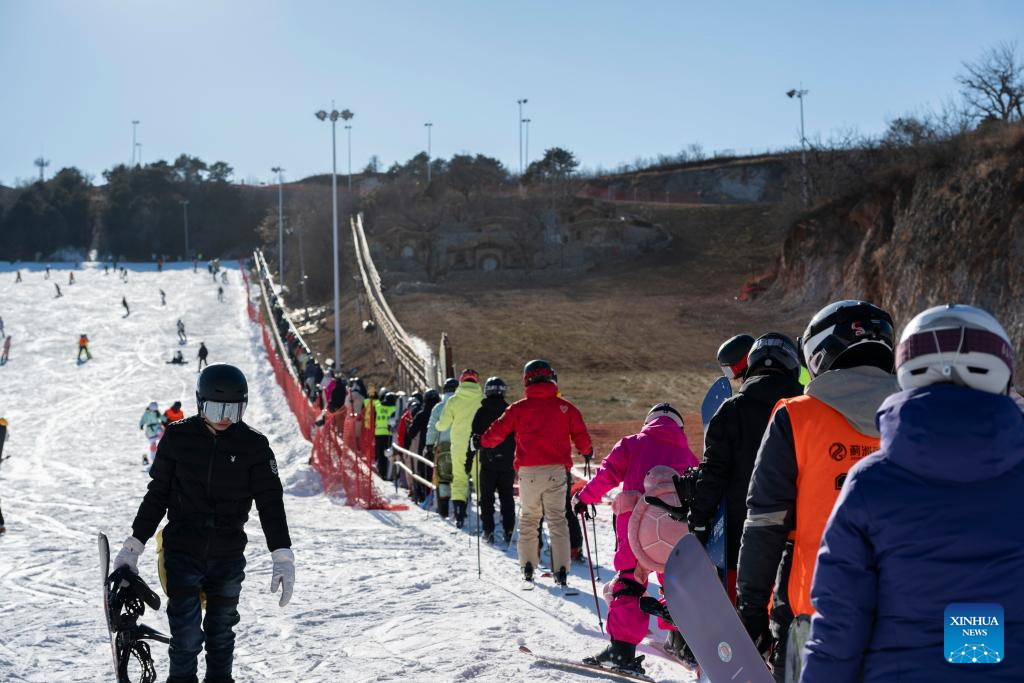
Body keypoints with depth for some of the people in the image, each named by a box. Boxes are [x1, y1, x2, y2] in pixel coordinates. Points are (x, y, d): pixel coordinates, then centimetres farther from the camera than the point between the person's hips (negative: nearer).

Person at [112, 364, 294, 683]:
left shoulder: (254, 445, -3)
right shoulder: (178, 437, -2)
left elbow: (271, 502, -5)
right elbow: (157, 494, 7)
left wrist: (282, 556, -14)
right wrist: (133, 545, 7)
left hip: (228, 557, 1)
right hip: (182, 551, -1)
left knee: (221, 631, 14)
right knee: (186, 634, -7)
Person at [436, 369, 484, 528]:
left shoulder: (453, 401, -3)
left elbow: (442, 425, 0)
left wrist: (438, 424, 23)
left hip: (459, 447, 0)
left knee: (459, 479, 8)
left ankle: (459, 515, -4)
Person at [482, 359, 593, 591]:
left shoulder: (519, 408, 2)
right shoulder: (566, 408, 3)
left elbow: (497, 431, 7)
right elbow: (581, 436, 6)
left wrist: (483, 442, 28)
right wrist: (587, 452, 28)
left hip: (528, 472, 0)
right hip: (556, 471, 0)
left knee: (528, 519, 15)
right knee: (557, 520, 3)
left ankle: (527, 570, 13)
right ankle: (561, 572, -6)